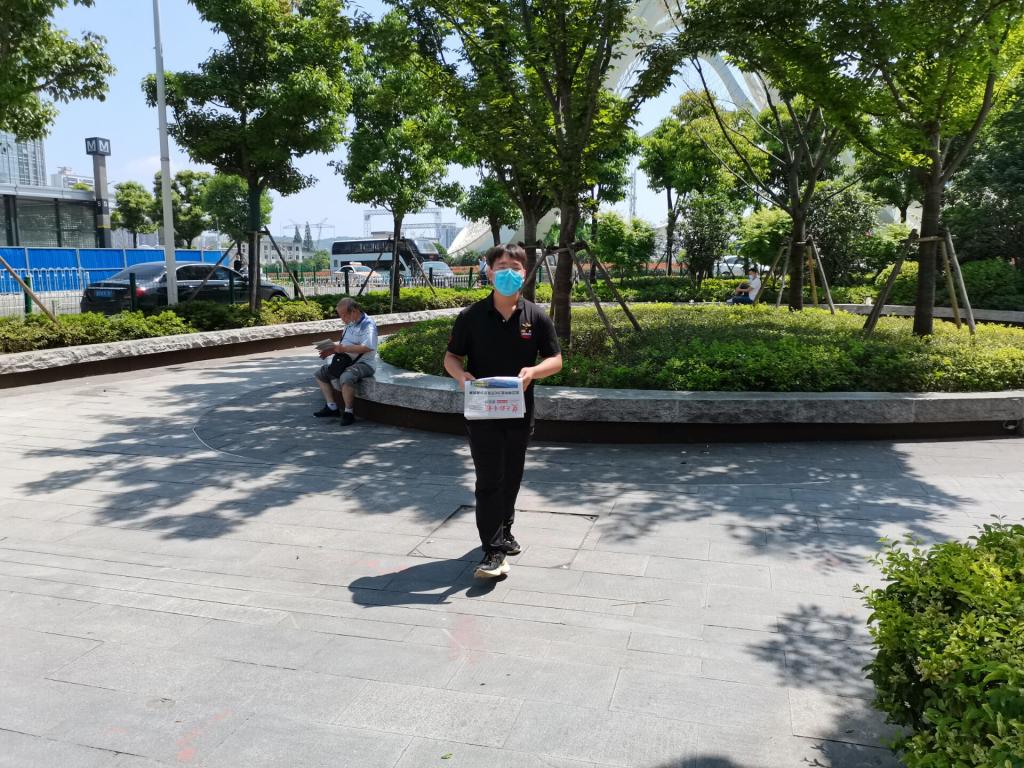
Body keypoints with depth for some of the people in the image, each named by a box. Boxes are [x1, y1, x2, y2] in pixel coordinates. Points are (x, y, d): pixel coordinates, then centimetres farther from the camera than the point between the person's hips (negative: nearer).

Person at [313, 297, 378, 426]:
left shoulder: (367, 324, -14)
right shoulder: (350, 324, 15)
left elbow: (368, 347, -27)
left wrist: (344, 349, -26)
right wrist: (332, 349, 4)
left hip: (364, 363, -10)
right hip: (347, 361, 10)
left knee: (346, 378, -38)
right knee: (320, 374, 9)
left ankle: (348, 413, -21)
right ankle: (332, 407, 8)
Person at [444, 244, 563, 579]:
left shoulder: (536, 316, -1)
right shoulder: (471, 316, -4)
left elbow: (555, 360, 2)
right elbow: (451, 357, 3)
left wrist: (533, 371, -20)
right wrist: (461, 375, -20)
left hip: (520, 412, 3)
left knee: (511, 478, 17)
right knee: (489, 480, -3)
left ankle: (503, 532, 38)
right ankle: (494, 551, 2)